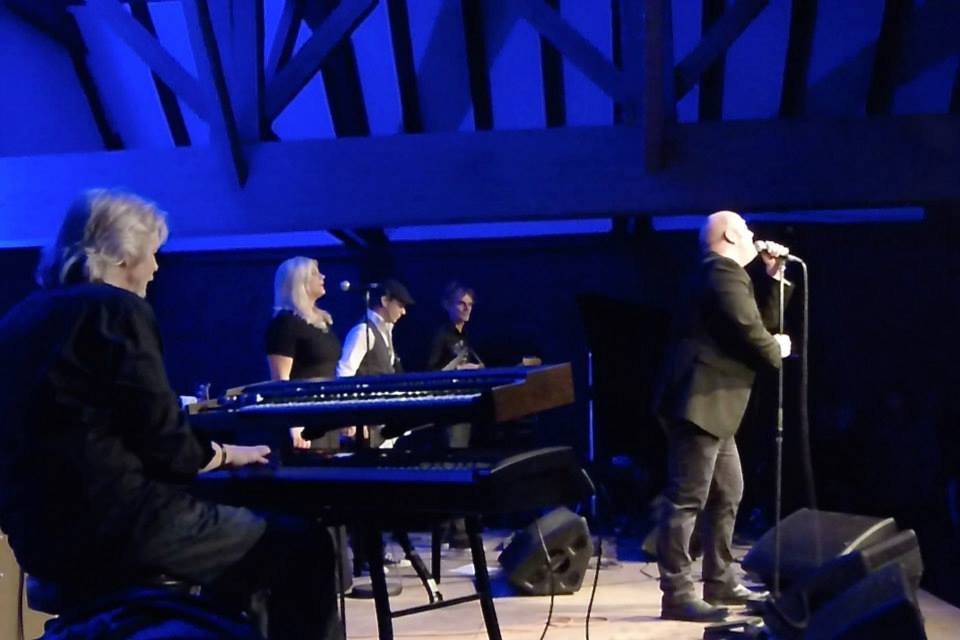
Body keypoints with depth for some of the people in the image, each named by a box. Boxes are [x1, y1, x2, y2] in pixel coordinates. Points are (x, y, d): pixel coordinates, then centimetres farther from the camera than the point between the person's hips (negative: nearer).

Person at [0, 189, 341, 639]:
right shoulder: (117, 309, -11)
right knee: (304, 547, 3)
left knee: (244, 526, 27)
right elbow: (163, 443, -13)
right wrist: (230, 455, 6)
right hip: (113, 525, -9)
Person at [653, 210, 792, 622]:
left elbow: (762, 321, 24)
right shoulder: (723, 272, -11)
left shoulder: (726, 275, 24)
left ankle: (720, 583, 26)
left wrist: (774, 277, 18)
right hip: (698, 403, -12)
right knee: (687, 499, -11)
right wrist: (776, 351, 0)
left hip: (711, 406, 12)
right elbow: (748, 330, -20)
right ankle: (677, 595, -10)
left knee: (727, 495, 18)